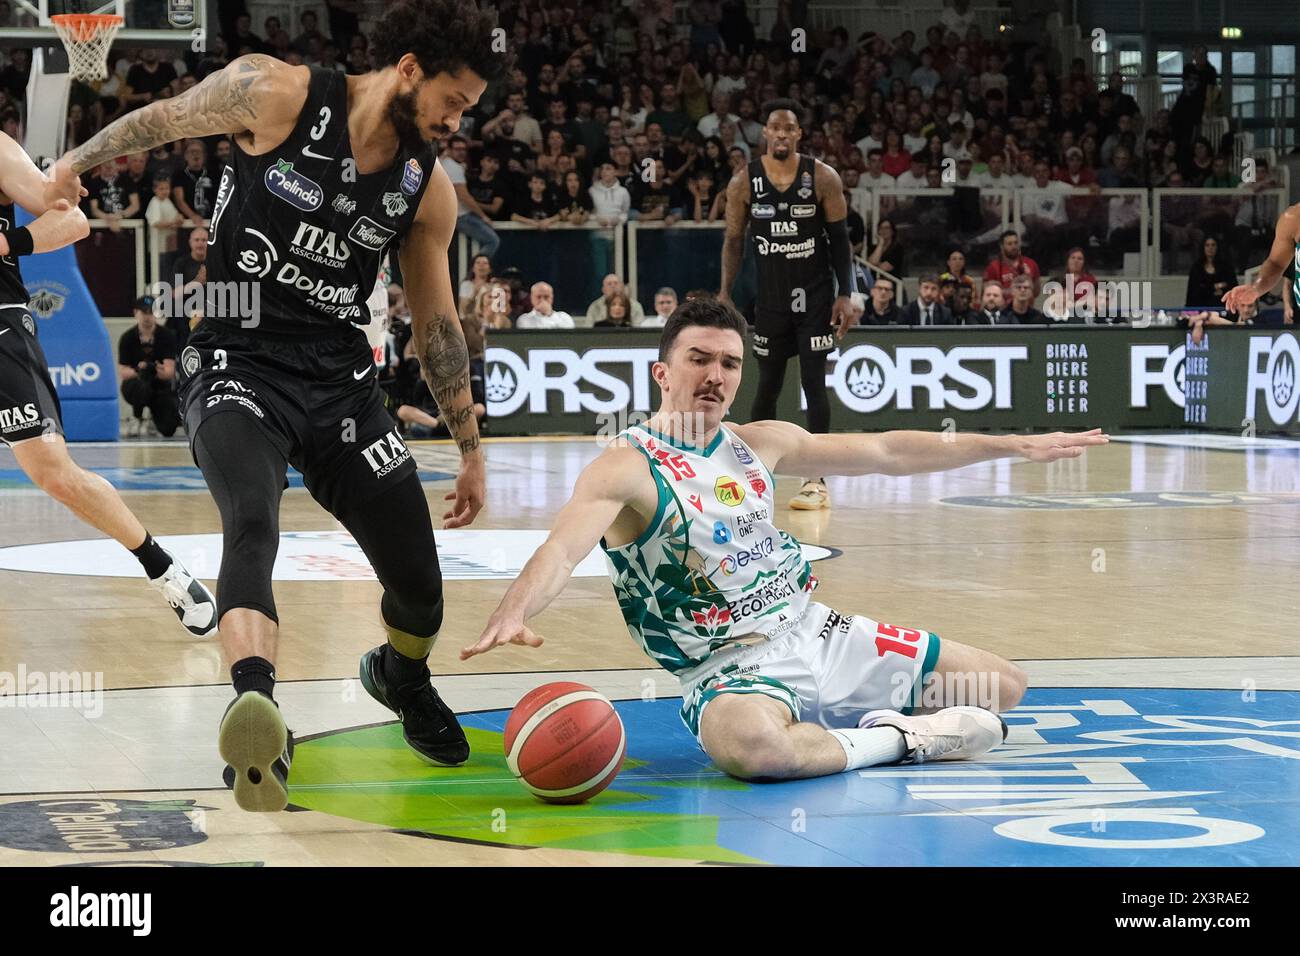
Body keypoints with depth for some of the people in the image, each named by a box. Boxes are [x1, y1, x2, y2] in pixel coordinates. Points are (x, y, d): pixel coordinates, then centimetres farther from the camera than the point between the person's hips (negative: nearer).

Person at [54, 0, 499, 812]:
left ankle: (402, 677, 42)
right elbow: (163, 120, 7)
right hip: (239, 364, -4)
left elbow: (437, 325, 14)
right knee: (254, 525, -34)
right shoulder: (276, 94, -9)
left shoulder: (429, 188, 4)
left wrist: (471, 449, 17)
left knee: (420, 585, 7)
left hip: (342, 378, 5)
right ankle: (258, 709, -55)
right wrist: (68, 168, 11)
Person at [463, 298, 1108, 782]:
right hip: (730, 664, -6)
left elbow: (888, 452, 17)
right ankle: (898, 740, -18)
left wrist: (1015, 445, 19)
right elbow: (562, 548, -31)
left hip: (815, 631, 7)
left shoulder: (760, 444, 9)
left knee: (1003, 688, 6)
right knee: (749, 746, -44)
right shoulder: (625, 468, -12)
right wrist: (513, 613, -53)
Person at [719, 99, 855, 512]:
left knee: (813, 383, -5)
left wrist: (845, 295, -9)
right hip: (770, 298, 2)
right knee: (768, 385, 9)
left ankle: (817, 480, -2)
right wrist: (725, 298, -2)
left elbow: (840, 239, -3)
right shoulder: (744, 182, -3)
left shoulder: (823, 178, -7)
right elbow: (733, 241, 4)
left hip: (815, 296, -2)